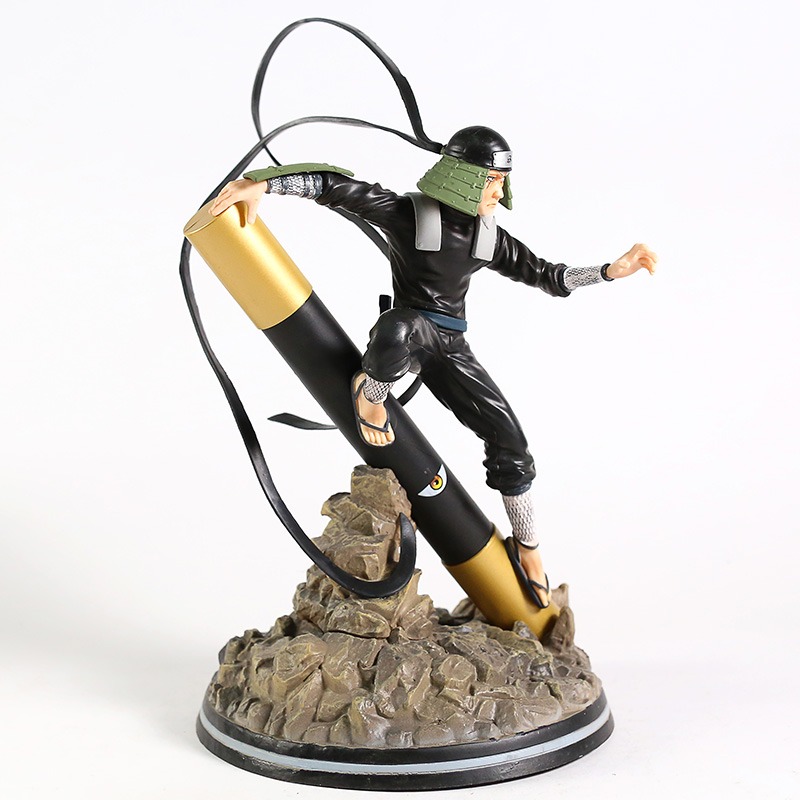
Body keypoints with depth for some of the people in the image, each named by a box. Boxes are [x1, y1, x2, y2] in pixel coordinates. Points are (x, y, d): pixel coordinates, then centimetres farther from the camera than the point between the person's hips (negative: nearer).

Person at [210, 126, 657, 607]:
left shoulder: (489, 236, 6)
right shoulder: (409, 214, -13)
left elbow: (546, 277, 13)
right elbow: (338, 186, -22)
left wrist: (613, 271, 6)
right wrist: (261, 183, -33)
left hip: (451, 348, 5)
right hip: (407, 334, -5)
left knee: (509, 440, -6)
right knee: (396, 328, -45)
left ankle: (526, 547, 12)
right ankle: (370, 394, -11)